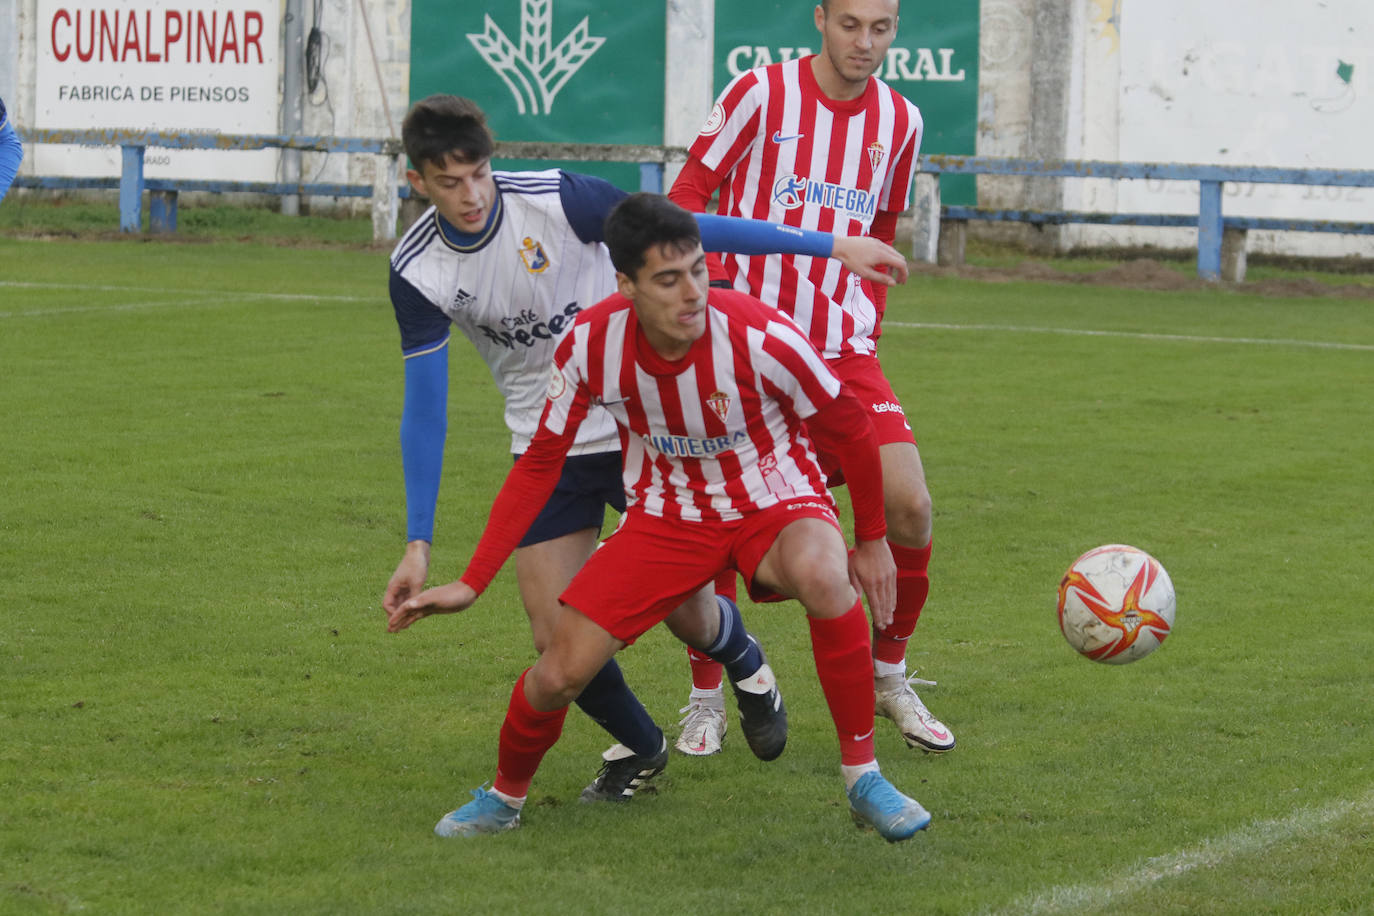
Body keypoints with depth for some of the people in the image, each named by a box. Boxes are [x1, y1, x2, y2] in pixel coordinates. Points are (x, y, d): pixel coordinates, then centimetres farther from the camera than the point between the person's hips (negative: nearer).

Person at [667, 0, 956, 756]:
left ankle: (888, 678, 11)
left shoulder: (898, 120, 6)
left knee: (909, 506, -10)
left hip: (844, 353, 3)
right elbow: (688, 196, 0)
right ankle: (705, 698, 17)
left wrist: (866, 329, 12)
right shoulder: (760, 94, -7)